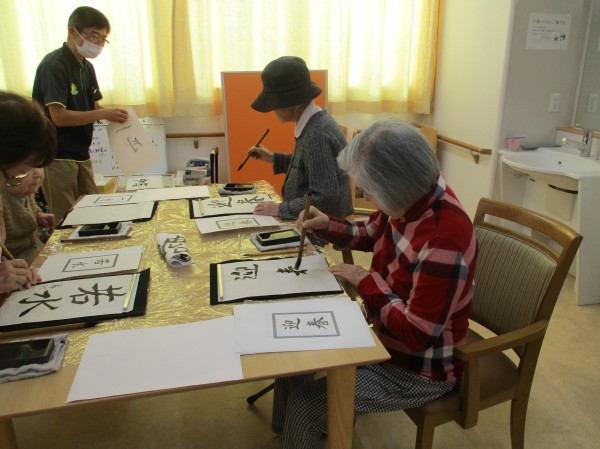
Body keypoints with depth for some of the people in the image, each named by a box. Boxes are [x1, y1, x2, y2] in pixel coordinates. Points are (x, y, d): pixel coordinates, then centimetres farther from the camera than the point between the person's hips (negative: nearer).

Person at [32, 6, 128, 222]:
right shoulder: (54, 65, -15)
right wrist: (103, 114, -25)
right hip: (57, 156, -8)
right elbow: (59, 117, -22)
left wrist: (112, 115, -5)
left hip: (81, 154, 8)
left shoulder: (87, 67, 11)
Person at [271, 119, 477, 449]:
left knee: (306, 404, -15)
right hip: (385, 335, 9)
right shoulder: (409, 199, -8)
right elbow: (369, 234, 12)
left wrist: (366, 282, -22)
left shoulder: (445, 238, -35)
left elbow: (419, 334, -31)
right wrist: (326, 225, -5)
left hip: (420, 369, -8)